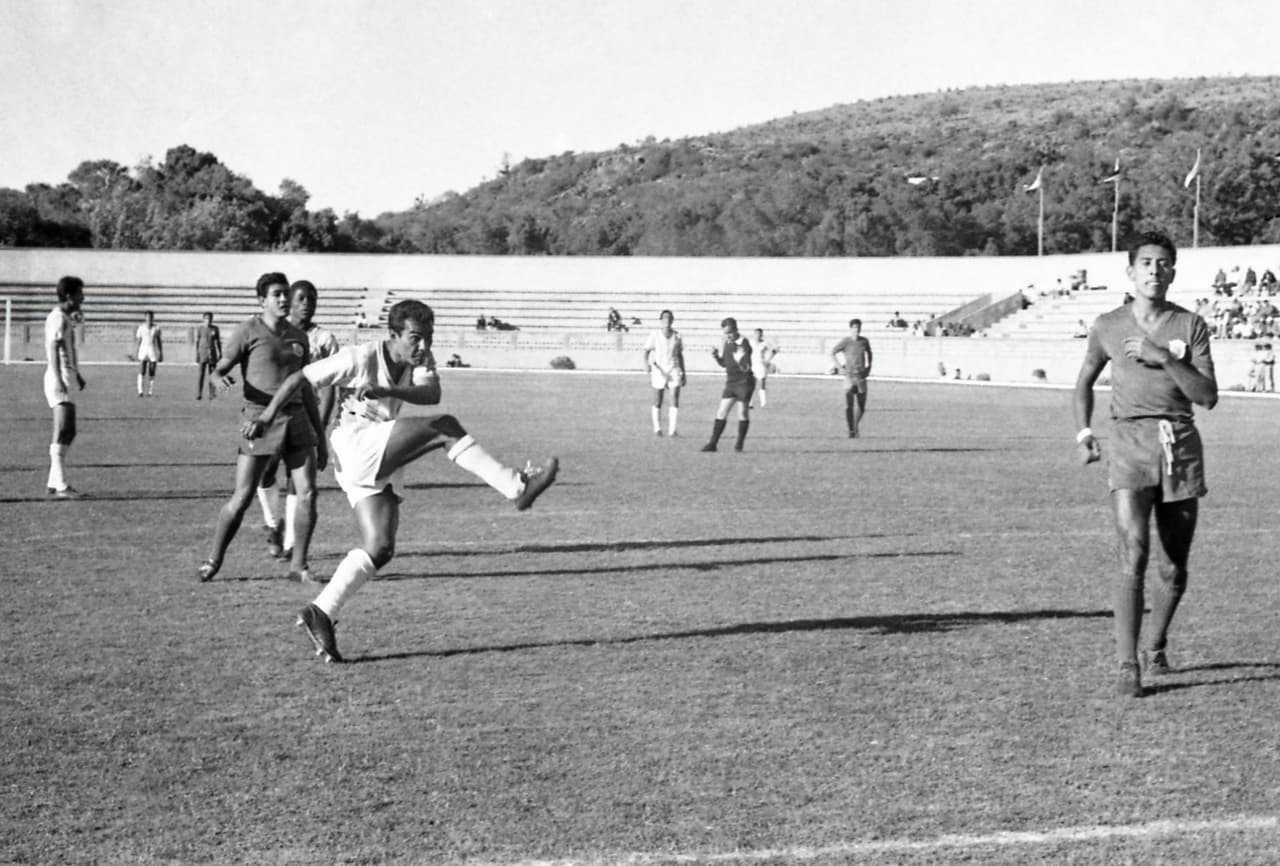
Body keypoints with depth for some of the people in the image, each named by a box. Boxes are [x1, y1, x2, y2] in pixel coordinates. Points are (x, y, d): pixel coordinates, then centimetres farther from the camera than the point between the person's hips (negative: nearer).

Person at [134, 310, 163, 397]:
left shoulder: (156, 328, 1)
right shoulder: (141, 327, 1)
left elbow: (159, 341, 6)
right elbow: (139, 341, 3)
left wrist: (161, 354, 3)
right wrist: (137, 354, 0)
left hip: (153, 351, 0)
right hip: (143, 351, 0)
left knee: (151, 373, 0)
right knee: (141, 372, -9)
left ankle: (150, 392, 7)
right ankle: (140, 391, -8)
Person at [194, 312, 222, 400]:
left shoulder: (215, 328, 5)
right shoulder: (199, 329, 0)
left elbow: (218, 342, 8)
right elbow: (197, 342, -1)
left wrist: (220, 354, 3)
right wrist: (196, 355, -7)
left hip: (212, 353, 2)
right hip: (202, 352, -2)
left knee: (212, 374, 0)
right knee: (201, 374, -8)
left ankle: (212, 394, 6)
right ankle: (199, 394, -6)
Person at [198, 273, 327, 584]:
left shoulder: (298, 336, 15)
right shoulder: (249, 331, -1)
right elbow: (220, 369, -2)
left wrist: (320, 438, 18)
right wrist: (220, 377, -29)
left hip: (297, 418, 5)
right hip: (260, 419, -5)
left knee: (307, 494, -4)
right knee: (241, 498, -5)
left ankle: (298, 566, 6)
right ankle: (212, 561, 11)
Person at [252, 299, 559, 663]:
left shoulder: (421, 359, 4)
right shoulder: (359, 359, -11)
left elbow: (431, 394, -17)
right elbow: (300, 377, -3)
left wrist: (387, 391, -34)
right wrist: (269, 414, 3)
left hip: (381, 463, 8)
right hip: (356, 444, -8)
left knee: (380, 549, 2)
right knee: (444, 427, -20)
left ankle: (320, 613, 7)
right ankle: (516, 487, -24)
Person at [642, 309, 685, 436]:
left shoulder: (677, 336, 5)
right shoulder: (655, 335, -2)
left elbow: (680, 355, 13)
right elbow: (646, 351, -3)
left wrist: (683, 374, 14)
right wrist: (646, 363, -23)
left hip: (674, 370, 1)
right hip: (659, 371, -1)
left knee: (675, 401, -11)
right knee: (657, 403, 4)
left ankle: (672, 430, -7)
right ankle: (657, 429, 20)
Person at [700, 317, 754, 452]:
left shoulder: (744, 345, -16)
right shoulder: (727, 344, 7)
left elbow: (746, 368, -22)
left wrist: (740, 360, -41)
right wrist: (716, 356, 0)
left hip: (744, 383, -7)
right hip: (730, 383, 7)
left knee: (743, 413, 2)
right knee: (721, 412, 2)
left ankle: (739, 443, 16)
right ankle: (713, 443, 3)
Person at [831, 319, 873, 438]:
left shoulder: (864, 341, 6)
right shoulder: (845, 342, -6)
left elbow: (868, 352, 26)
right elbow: (832, 352, 2)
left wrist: (869, 366, 15)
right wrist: (840, 367, -5)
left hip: (861, 377, 3)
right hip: (849, 376, -3)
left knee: (861, 407, 5)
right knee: (849, 405, -13)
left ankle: (856, 425, 30)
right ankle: (851, 431, -5)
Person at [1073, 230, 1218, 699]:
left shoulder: (1191, 326, 4)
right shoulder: (1108, 326, 6)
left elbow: (1208, 396, -4)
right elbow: (1085, 381, 21)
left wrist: (1165, 358, -15)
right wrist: (1084, 432, 8)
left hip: (1181, 444, 1)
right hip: (1130, 440, -1)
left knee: (1174, 568, 7)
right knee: (1133, 555, -16)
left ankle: (1156, 646, 32)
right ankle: (1127, 666, -13)